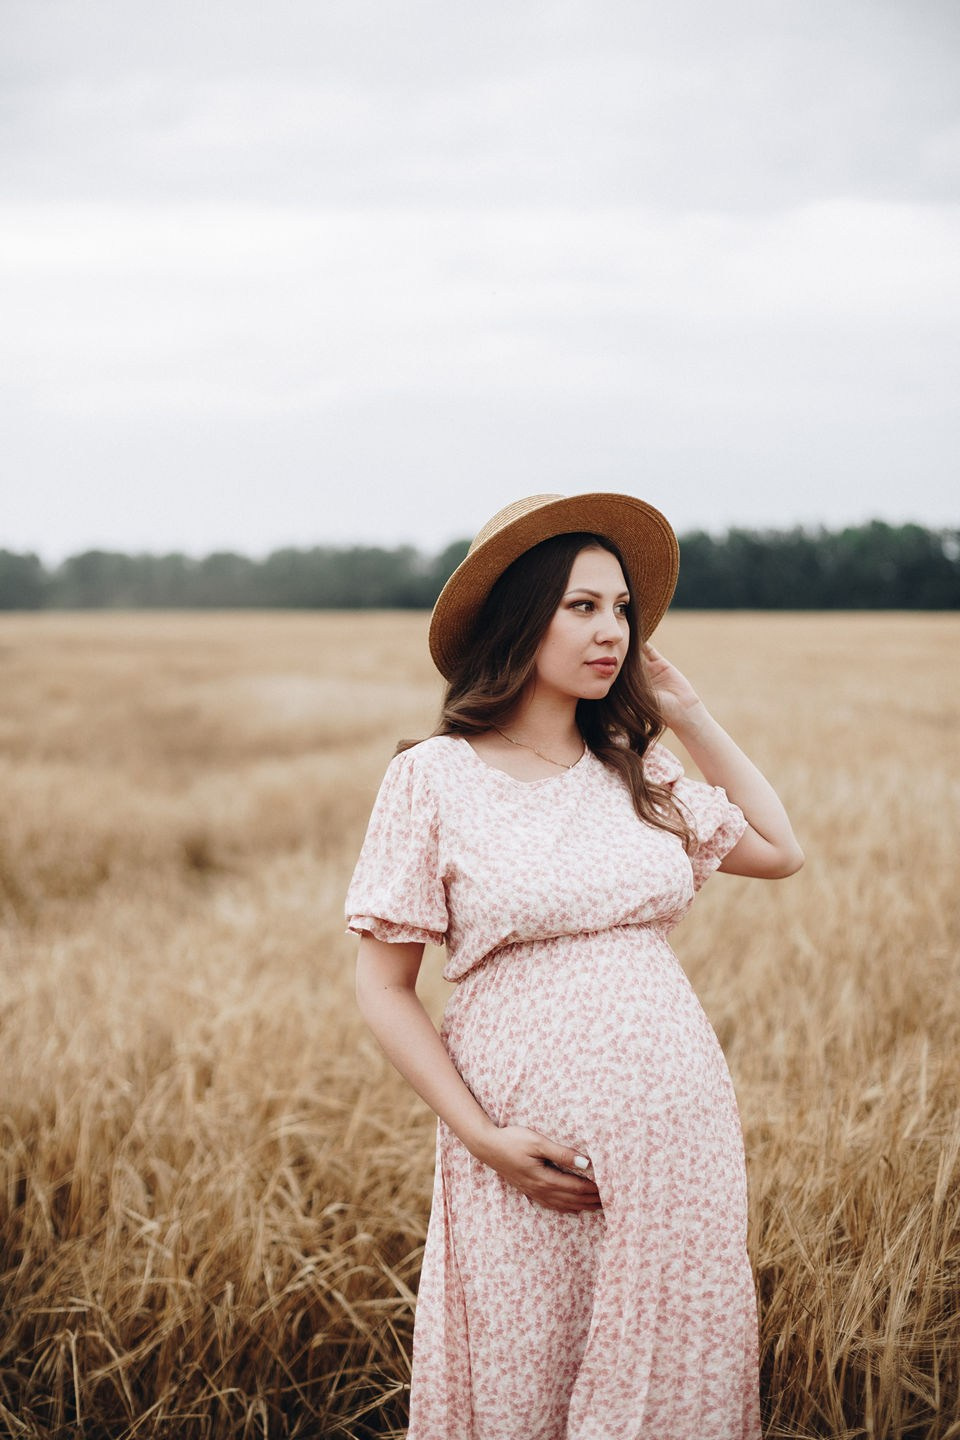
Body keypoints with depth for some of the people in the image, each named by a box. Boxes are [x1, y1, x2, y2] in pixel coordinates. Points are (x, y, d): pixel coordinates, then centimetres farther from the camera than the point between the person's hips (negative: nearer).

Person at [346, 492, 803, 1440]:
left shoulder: (637, 768, 7)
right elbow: (382, 987, -4)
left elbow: (779, 851, 20)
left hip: (678, 1137, 4)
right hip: (532, 1154, -3)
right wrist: (482, 1137, -13)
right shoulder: (433, 777, -6)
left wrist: (690, 716, 11)